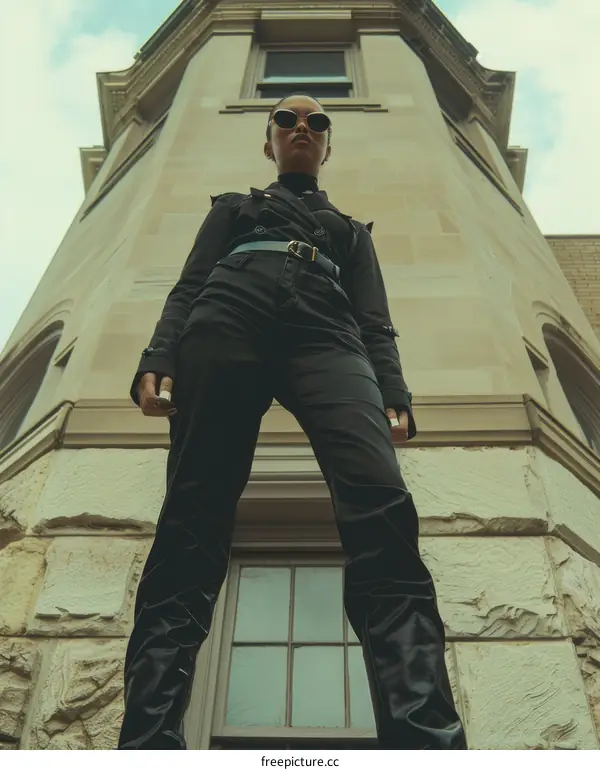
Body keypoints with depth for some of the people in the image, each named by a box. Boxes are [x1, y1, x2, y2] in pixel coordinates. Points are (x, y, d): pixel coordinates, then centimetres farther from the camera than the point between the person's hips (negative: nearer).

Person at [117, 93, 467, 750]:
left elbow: (375, 326, 22)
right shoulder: (233, 208, 37)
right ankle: (147, 740, -19)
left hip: (324, 334, 0)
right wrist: (157, 361, -1)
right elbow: (188, 290, 21)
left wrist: (394, 397, 1)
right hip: (229, 318, 1)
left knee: (381, 509, -28)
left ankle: (427, 739, -37)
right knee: (192, 521, -17)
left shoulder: (351, 230, 37)